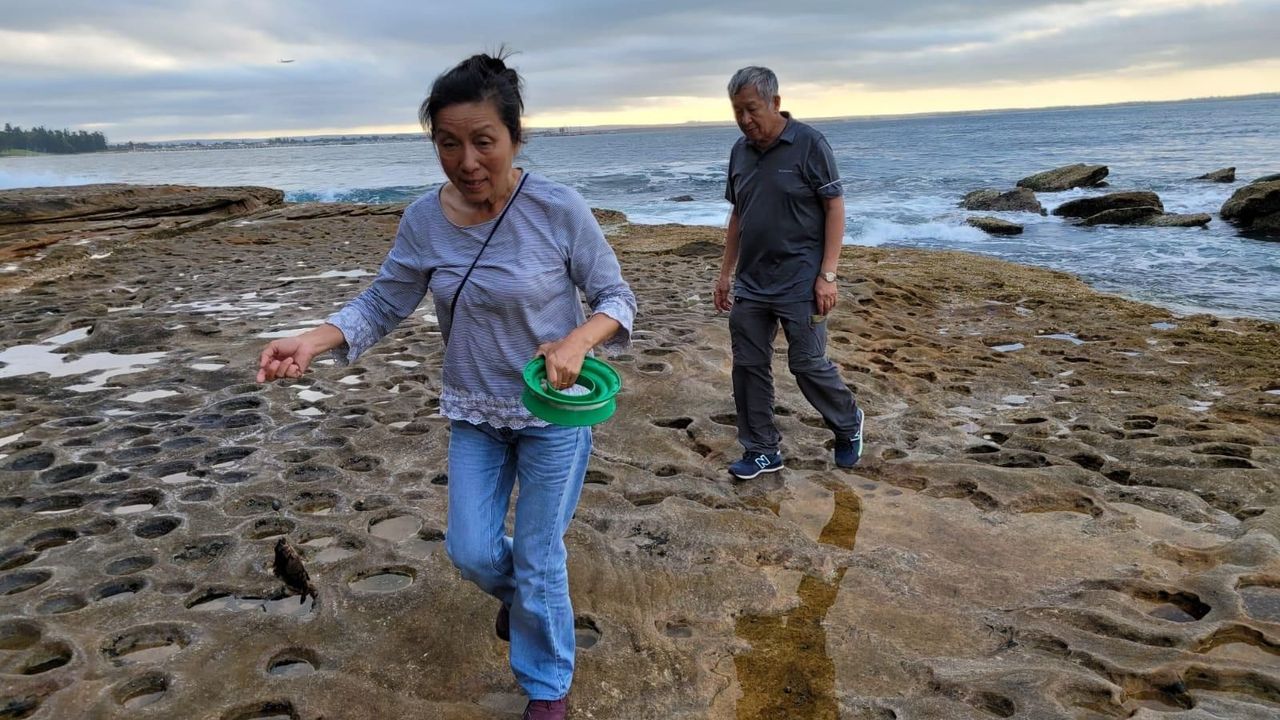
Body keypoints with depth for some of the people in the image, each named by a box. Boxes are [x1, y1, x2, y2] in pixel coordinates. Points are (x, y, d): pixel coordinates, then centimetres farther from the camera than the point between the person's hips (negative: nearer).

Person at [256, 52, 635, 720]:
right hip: (473, 412, 4)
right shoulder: (423, 220, -10)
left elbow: (616, 298, -12)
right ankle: (518, 594, 48)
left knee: (539, 560, 7)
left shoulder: (558, 209, -21)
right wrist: (311, 340, -20)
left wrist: (578, 340, -33)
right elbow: (381, 303, -3)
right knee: (472, 552, 11)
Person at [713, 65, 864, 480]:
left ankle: (848, 425, 28)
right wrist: (725, 274, 14)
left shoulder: (808, 144, -10)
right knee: (748, 366, 7)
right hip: (750, 284, 6)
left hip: (799, 283, -6)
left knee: (808, 365, 1)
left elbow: (835, 208, -10)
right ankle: (761, 451, 20)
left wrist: (827, 276, -15)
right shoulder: (740, 151, 7)